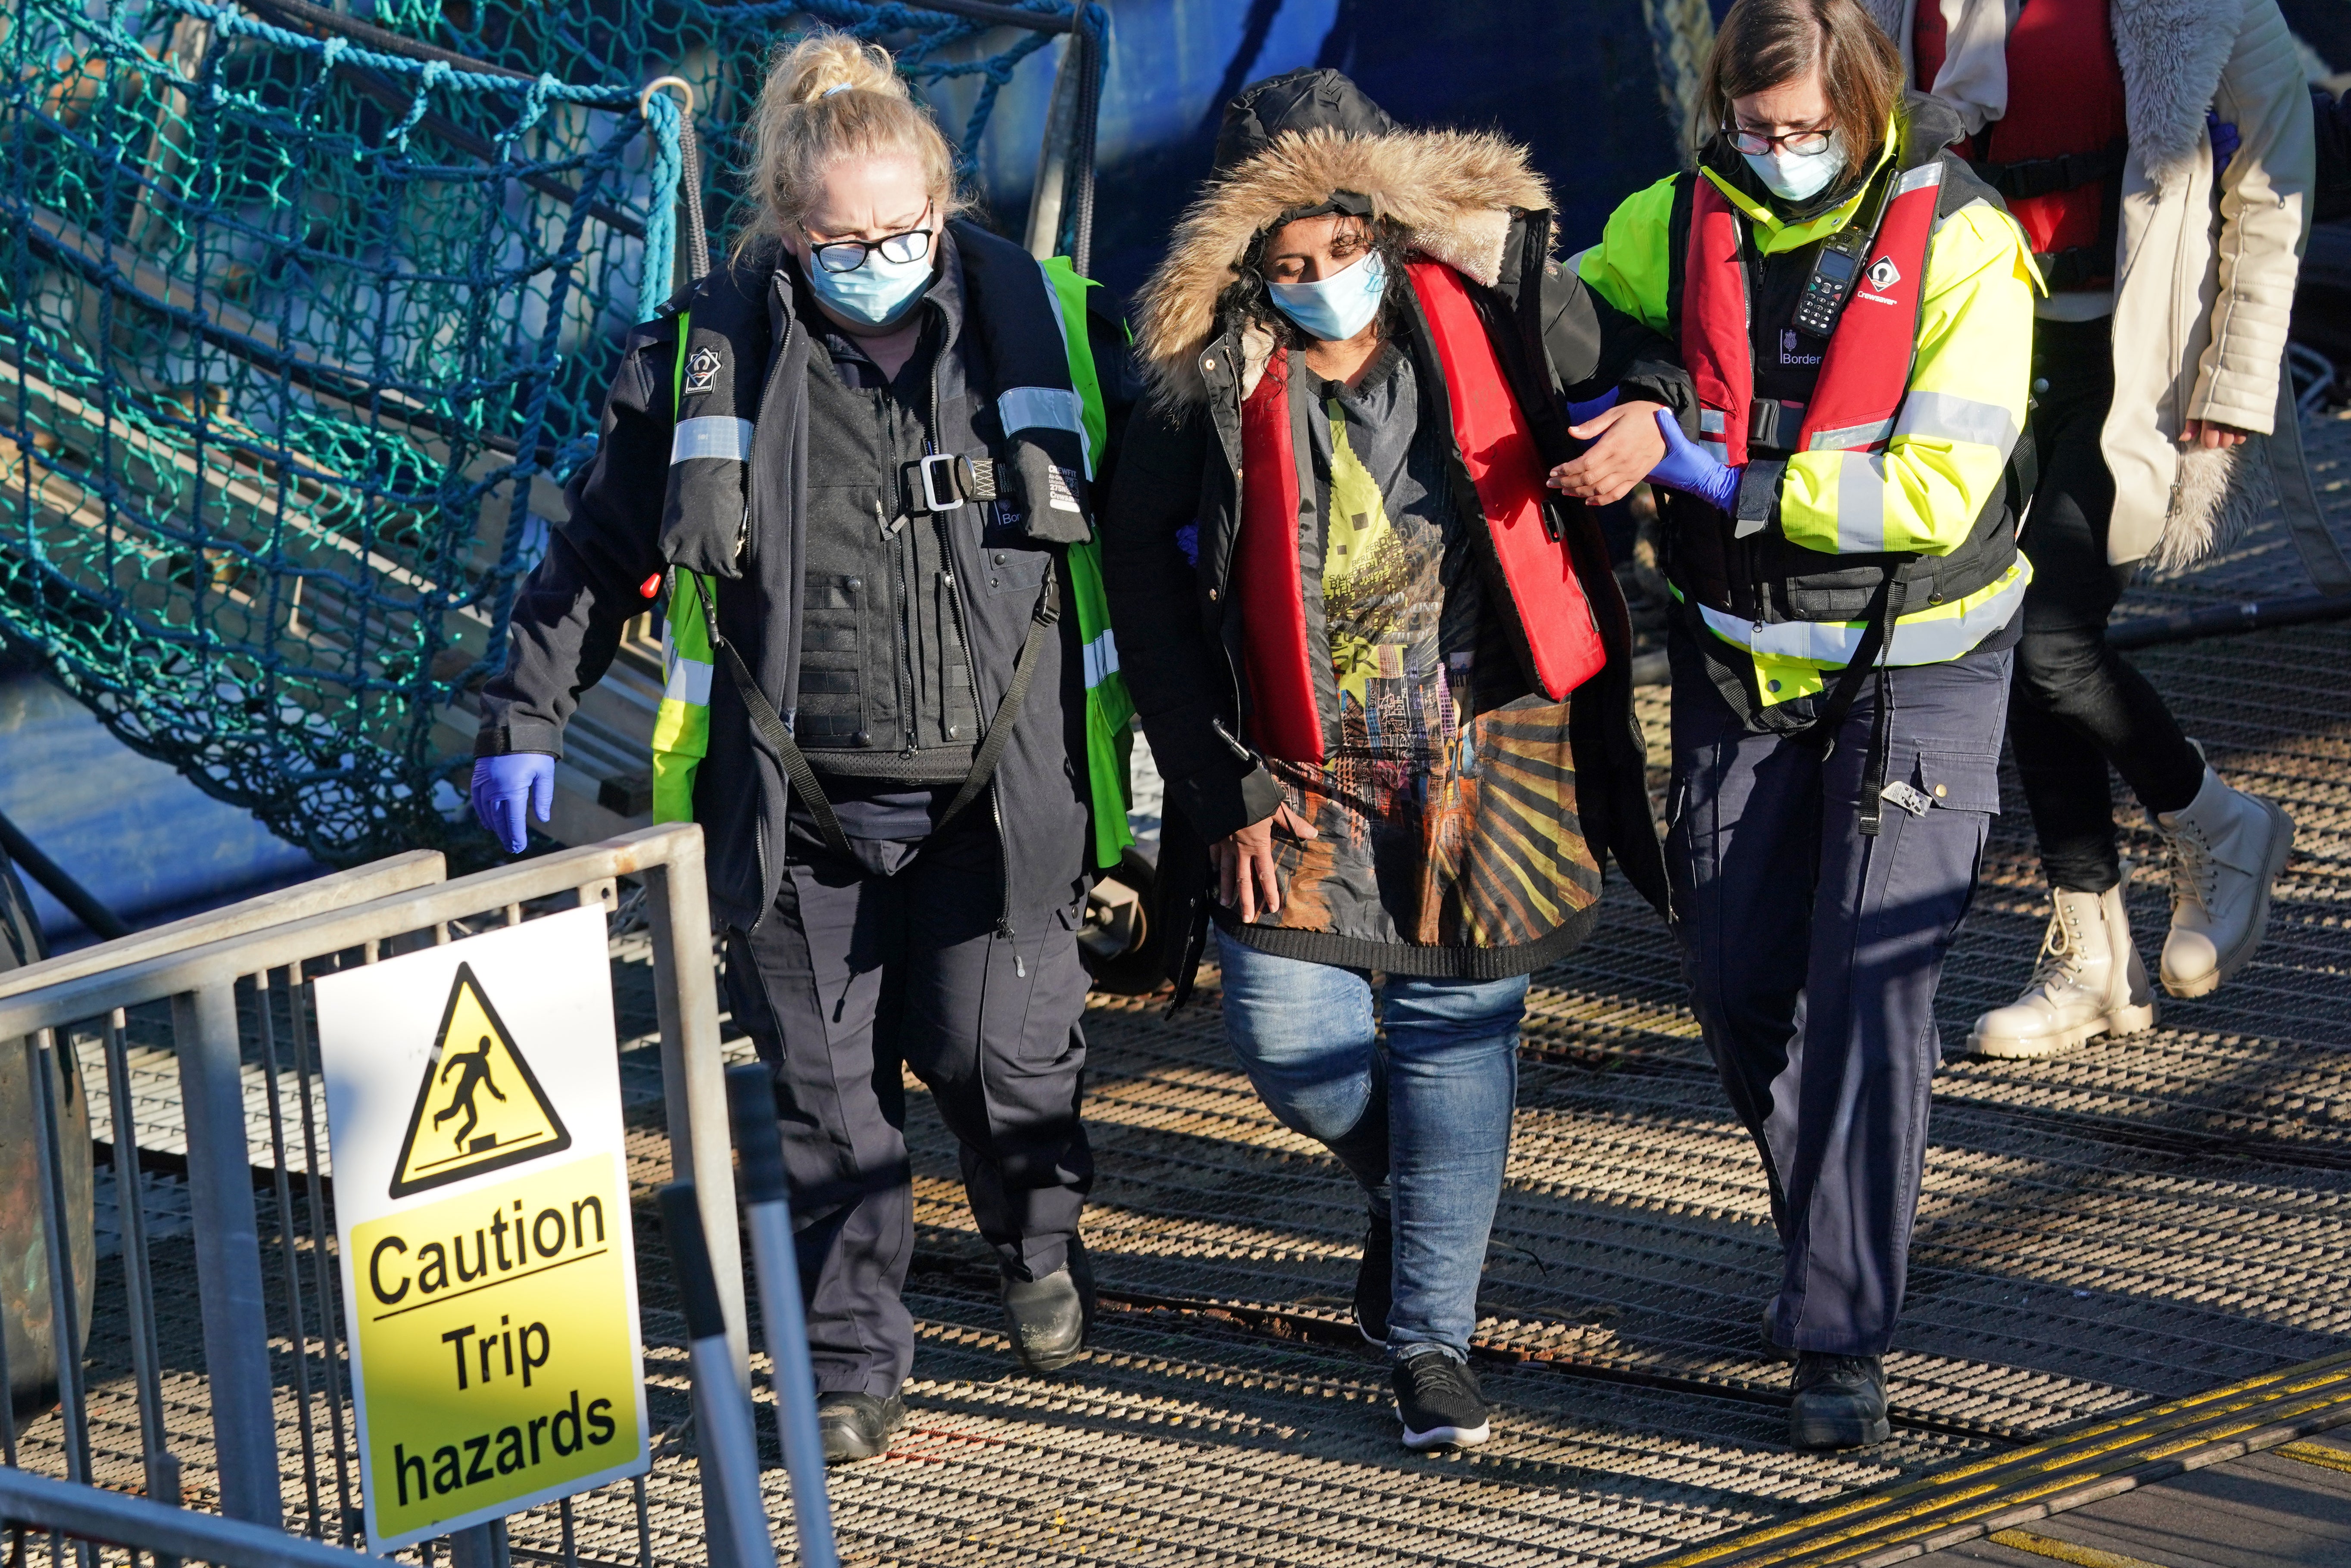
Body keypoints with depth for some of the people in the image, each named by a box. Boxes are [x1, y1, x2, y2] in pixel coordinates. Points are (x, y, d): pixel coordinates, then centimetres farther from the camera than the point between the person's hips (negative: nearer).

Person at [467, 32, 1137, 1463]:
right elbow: (600, 554, 8)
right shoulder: (710, 354, -2)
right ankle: (854, 1365, 16)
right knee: (826, 1088, 2)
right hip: (795, 804, 1)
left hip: (996, 789, 0)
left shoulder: (1043, 326, -2)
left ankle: (1041, 1234, 31)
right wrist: (526, 722, 5)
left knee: (993, 1047, -3)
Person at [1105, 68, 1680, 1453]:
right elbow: (1148, 596, -2)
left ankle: (1433, 1330, 15)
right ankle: (1406, 1177, 29)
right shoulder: (1206, 386, -10)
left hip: (1487, 744, 0)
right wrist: (1227, 789, -5)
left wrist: (1652, 418, -16)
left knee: (1456, 1021, 3)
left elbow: (1642, 360, 10)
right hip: (1303, 764, 0)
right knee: (1287, 1031, -6)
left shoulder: (1496, 302, -7)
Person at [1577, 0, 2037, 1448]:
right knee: (1739, 975, 11)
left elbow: (1934, 492, -22)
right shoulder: (1677, 226, -4)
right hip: (1741, 658, 5)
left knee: (1870, 990, -12)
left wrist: (1733, 480, -26)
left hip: (1916, 666, -5)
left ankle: (1845, 1339, -9)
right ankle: (1833, 1241, 36)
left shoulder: (1963, 249, -17)